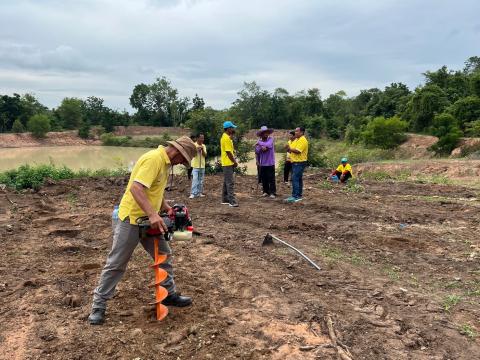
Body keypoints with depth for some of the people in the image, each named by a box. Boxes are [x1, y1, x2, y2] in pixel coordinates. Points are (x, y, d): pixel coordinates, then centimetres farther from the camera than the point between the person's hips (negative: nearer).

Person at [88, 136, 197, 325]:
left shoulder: (164, 161, 8)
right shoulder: (153, 159, -23)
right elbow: (136, 189, -34)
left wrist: (166, 207, 6)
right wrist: (153, 215, -40)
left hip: (149, 220, 10)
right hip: (131, 219, -9)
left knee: (164, 255, 15)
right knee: (116, 264, 2)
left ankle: (169, 294, 31)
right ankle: (98, 305, 16)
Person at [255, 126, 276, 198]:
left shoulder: (270, 139, -5)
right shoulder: (259, 141, 4)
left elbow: (268, 145, -25)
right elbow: (257, 151, -1)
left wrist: (259, 143, -14)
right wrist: (261, 147, -19)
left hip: (270, 163, -3)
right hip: (262, 163, 4)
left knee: (271, 179, -2)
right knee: (264, 179, 10)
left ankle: (272, 192, 5)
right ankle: (266, 191, 22)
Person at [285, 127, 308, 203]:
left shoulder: (303, 140, -14)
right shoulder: (296, 140, 18)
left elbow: (297, 151, -24)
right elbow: (293, 150, 19)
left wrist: (290, 149, -10)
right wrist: (289, 149, -2)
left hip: (299, 163, -10)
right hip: (295, 162, 10)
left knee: (295, 179, -13)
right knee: (298, 179, 13)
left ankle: (295, 197, -13)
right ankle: (299, 196, 19)